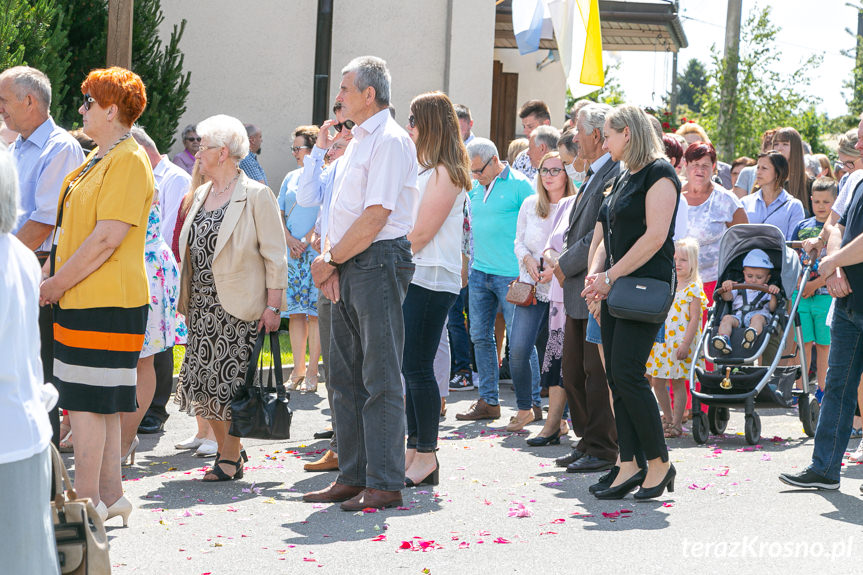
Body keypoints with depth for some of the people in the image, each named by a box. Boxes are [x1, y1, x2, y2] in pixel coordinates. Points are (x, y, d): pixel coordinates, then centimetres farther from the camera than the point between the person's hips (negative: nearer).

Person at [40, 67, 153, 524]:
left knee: (87, 401, -7)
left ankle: (86, 499, -2)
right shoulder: (98, 159, 18)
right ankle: (110, 495, 18)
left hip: (104, 304, -10)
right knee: (100, 403, 12)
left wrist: (59, 283, -14)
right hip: (84, 298, 10)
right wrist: (49, 275, 10)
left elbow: (107, 238, -20)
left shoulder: (128, 161, -13)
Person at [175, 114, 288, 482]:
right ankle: (226, 448, 18)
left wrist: (272, 305, -14)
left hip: (238, 307, -7)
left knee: (230, 380, -5)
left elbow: (274, 255, -8)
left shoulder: (256, 195, -7)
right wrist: (188, 302, 16)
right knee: (205, 380, 5)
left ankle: (230, 457, 4)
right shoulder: (201, 195, 15)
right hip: (202, 306, 7)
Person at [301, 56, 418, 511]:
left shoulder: (390, 141, -11)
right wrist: (328, 260, 2)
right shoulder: (358, 141, 19)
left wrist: (330, 261, -8)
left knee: (380, 379, -7)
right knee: (345, 376, 11)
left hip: (378, 263, -10)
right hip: (346, 269, 10)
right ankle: (353, 477, 18)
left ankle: (385, 484, -4)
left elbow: (374, 218, -17)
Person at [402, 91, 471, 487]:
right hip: (411, 277, 9)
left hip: (431, 280, -9)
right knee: (410, 366, 10)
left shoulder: (444, 173, -11)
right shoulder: (422, 169, 19)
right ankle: (414, 448, 15)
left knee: (417, 367, -8)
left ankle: (426, 456, -2)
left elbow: (422, 232, -15)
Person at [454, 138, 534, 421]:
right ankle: (488, 401, 15)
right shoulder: (474, 188, 13)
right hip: (479, 271, 7)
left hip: (511, 274, -7)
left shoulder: (519, 185, -6)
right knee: (480, 337, 7)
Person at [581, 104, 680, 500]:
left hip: (646, 285, -9)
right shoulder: (624, 177, 19)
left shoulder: (658, 173, -8)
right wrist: (595, 275, 2)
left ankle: (659, 463, -2)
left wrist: (610, 276, -15)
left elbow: (655, 235, -17)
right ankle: (629, 467, 6)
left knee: (628, 374, -13)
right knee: (617, 376, 4)